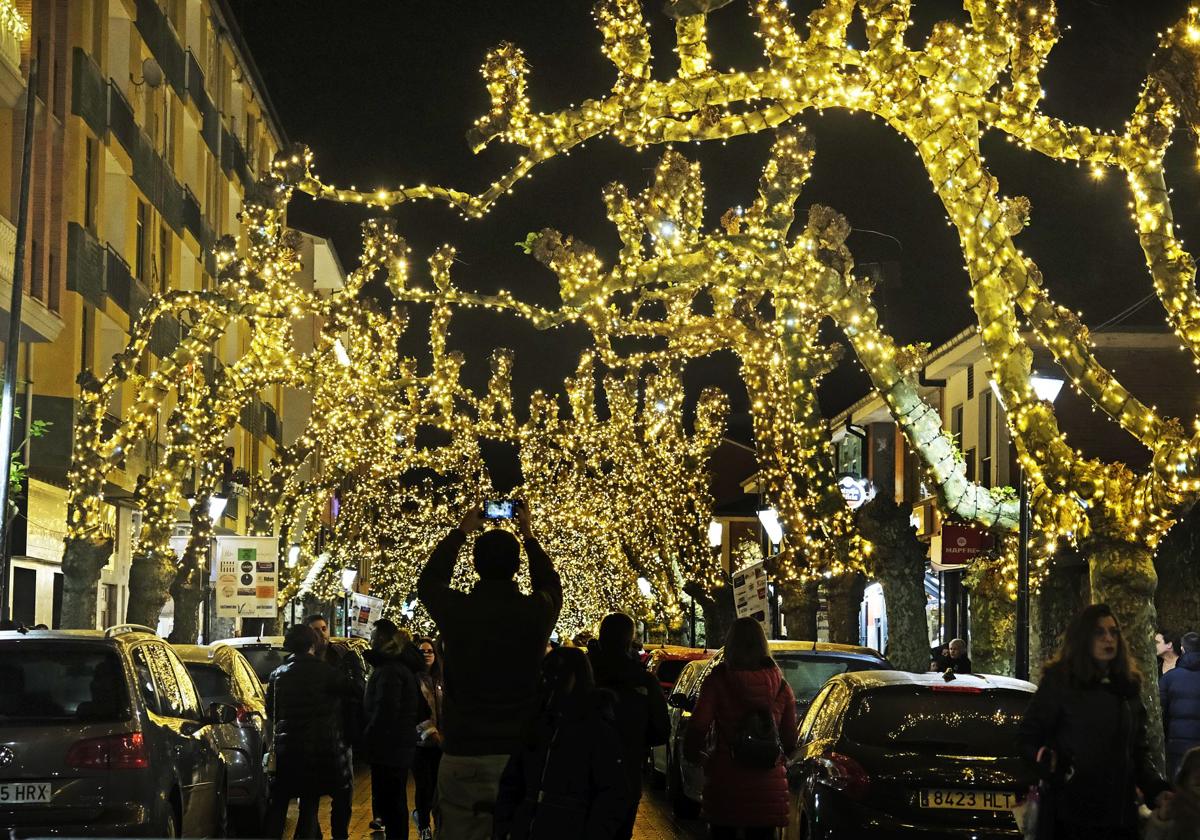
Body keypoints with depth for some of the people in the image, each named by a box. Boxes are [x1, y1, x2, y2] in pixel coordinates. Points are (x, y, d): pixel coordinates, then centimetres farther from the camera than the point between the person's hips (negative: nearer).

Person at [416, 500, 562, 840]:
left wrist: (460, 532, 28)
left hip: (462, 757, -1)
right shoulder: (536, 612, -4)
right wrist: (528, 535, 31)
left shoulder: (457, 610, -6)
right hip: (522, 755, 1)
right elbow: (551, 585, 23)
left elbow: (428, 581, 19)